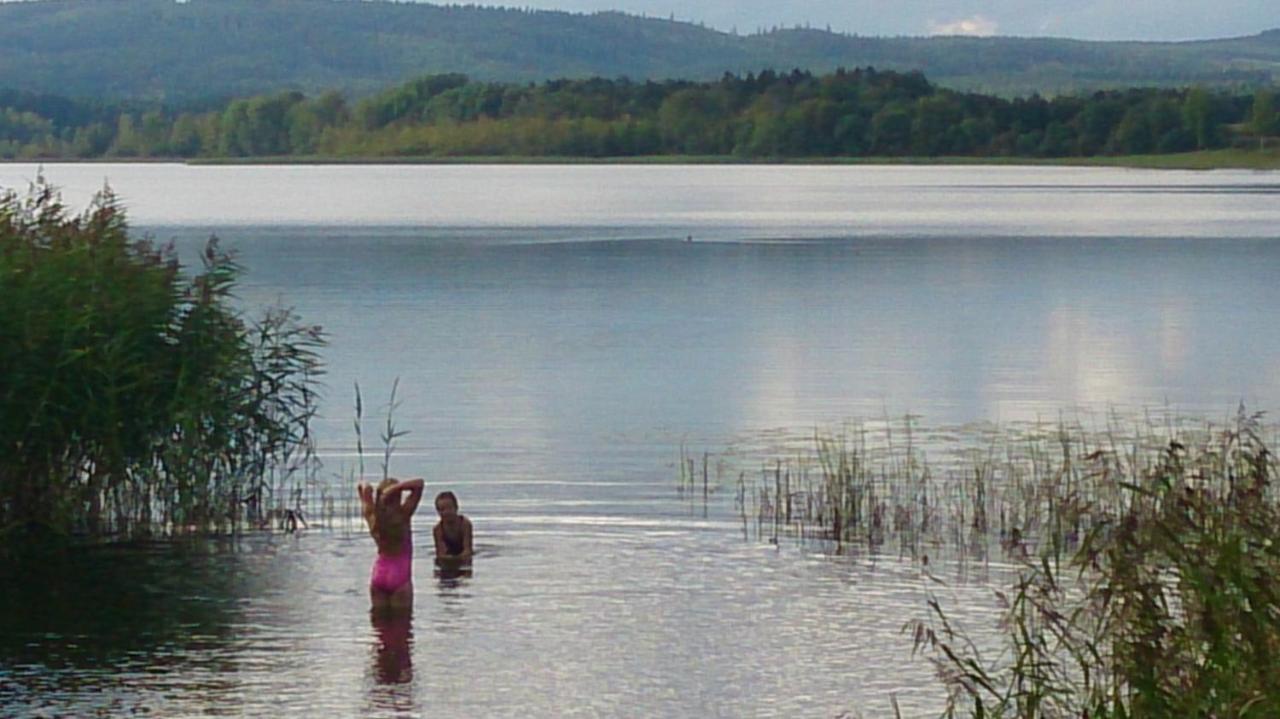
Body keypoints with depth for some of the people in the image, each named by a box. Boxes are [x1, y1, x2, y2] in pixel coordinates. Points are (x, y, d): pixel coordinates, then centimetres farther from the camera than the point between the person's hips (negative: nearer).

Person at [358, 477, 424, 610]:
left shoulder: (372, 515, 0)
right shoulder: (403, 514, -13)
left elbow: (361, 486, 12)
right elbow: (419, 483, -13)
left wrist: (363, 487, -11)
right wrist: (393, 489, -20)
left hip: (378, 574, 5)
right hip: (399, 575, -5)